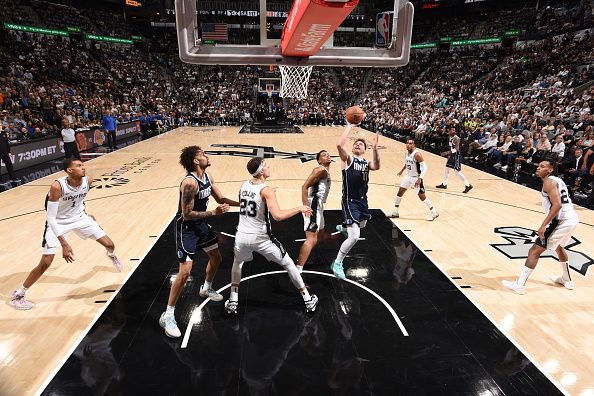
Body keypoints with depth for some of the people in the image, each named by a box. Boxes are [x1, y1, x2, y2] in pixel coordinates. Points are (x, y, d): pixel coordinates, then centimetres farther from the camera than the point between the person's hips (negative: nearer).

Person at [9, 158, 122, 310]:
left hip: (79, 218, 4)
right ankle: (18, 295, 14)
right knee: (46, 263, -10)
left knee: (110, 245, 2)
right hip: (58, 222, -4)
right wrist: (64, 244, -35)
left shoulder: (88, 180, -18)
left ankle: (111, 255, 42)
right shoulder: (57, 186, -32)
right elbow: (51, 218, -30)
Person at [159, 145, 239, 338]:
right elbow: (187, 214, -26)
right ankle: (168, 315, 4)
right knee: (185, 272, -11)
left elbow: (221, 199, 8)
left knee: (216, 258, 20)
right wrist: (214, 213, -26)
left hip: (201, 224, 9)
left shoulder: (208, 176, -1)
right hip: (186, 228, -9)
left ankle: (206, 288, 48)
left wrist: (242, 202, -4)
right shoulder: (189, 183, -28)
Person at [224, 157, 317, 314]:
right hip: (261, 238, -5)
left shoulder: (243, 186, 3)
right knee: (289, 264, 14)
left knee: (237, 263, 35)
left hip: (242, 236, 5)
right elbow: (278, 216, -30)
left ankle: (233, 302, 31)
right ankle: (308, 300, 23)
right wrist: (299, 208, -18)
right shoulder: (266, 190, -17)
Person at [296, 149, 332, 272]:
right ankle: (297, 270, -21)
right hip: (313, 205, -11)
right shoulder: (321, 170, -11)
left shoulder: (326, 172, 20)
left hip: (318, 206, 11)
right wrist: (306, 207, -28)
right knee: (311, 239, -18)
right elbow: (304, 186, -20)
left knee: (320, 233, 26)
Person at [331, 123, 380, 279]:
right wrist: (349, 126, -18)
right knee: (354, 236, -17)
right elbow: (340, 145, -28)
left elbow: (376, 167, -18)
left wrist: (375, 148, -31)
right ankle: (337, 263, 4)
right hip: (350, 201, -7)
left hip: (363, 200, 8)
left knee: (362, 224, 33)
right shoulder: (348, 159, -7)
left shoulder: (366, 163, 7)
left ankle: (343, 228, 66)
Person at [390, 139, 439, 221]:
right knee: (399, 192, 8)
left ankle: (434, 213, 14)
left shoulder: (417, 154, -24)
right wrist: (402, 170, 33)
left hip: (416, 178, -8)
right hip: (409, 176, 8)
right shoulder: (406, 153, 0)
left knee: (422, 196, -3)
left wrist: (420, 179, -35)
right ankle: (395, 212, 20)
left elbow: (425, 167, -26)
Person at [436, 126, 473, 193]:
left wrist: (447, 153, -33)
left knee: (457, 172, -9)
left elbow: (456, 149, -26)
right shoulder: (450, 137, 8)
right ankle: (444, 184, 30)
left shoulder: (456, 138, -19)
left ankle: (468, 185, -2)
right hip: (452, 155, 9)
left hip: (457, 156, -9)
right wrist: (449, 154, 17)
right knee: (447, 168, 16)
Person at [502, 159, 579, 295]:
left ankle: (519, 285, -7)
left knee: (534, 251, -7)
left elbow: (557, 205, -23)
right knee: (559, 247, 34)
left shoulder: (549, 182, -10)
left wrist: (543, 225, -25)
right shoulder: (557, 180, 18)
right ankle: (567, 280, 48)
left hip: (561, 221, -10)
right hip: (572, 219, 10)